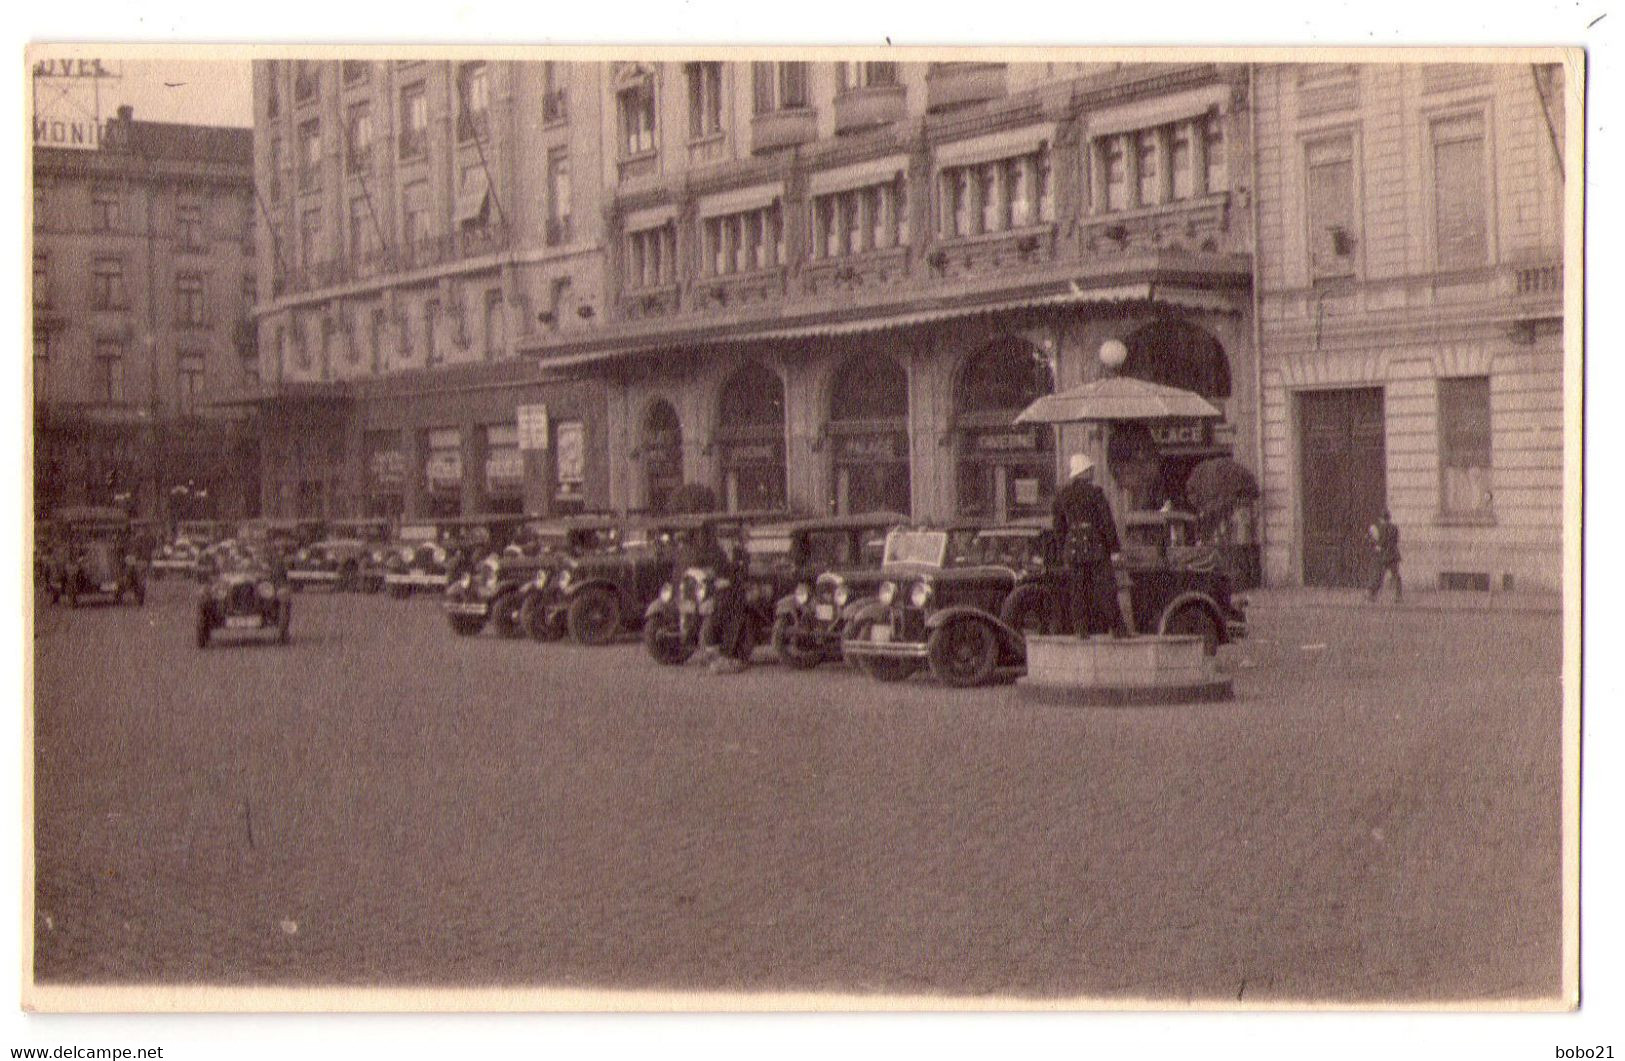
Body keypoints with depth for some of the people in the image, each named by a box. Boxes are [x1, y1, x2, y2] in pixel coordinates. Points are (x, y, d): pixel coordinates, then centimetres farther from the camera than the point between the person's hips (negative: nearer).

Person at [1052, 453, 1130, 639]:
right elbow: (1106, 522, -8)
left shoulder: (1061, 495, 6)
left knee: (1077, 592, 6)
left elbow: (1059, 527, 11)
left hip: (1073, 549, 4)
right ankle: (1118, 629, 4)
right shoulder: (1095, 492, -9)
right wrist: (1113, 547, -2)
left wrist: (1064, 554, 17)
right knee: (1105, 589, 1)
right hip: (1095, 547, -4)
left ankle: (1081, 630, 4)